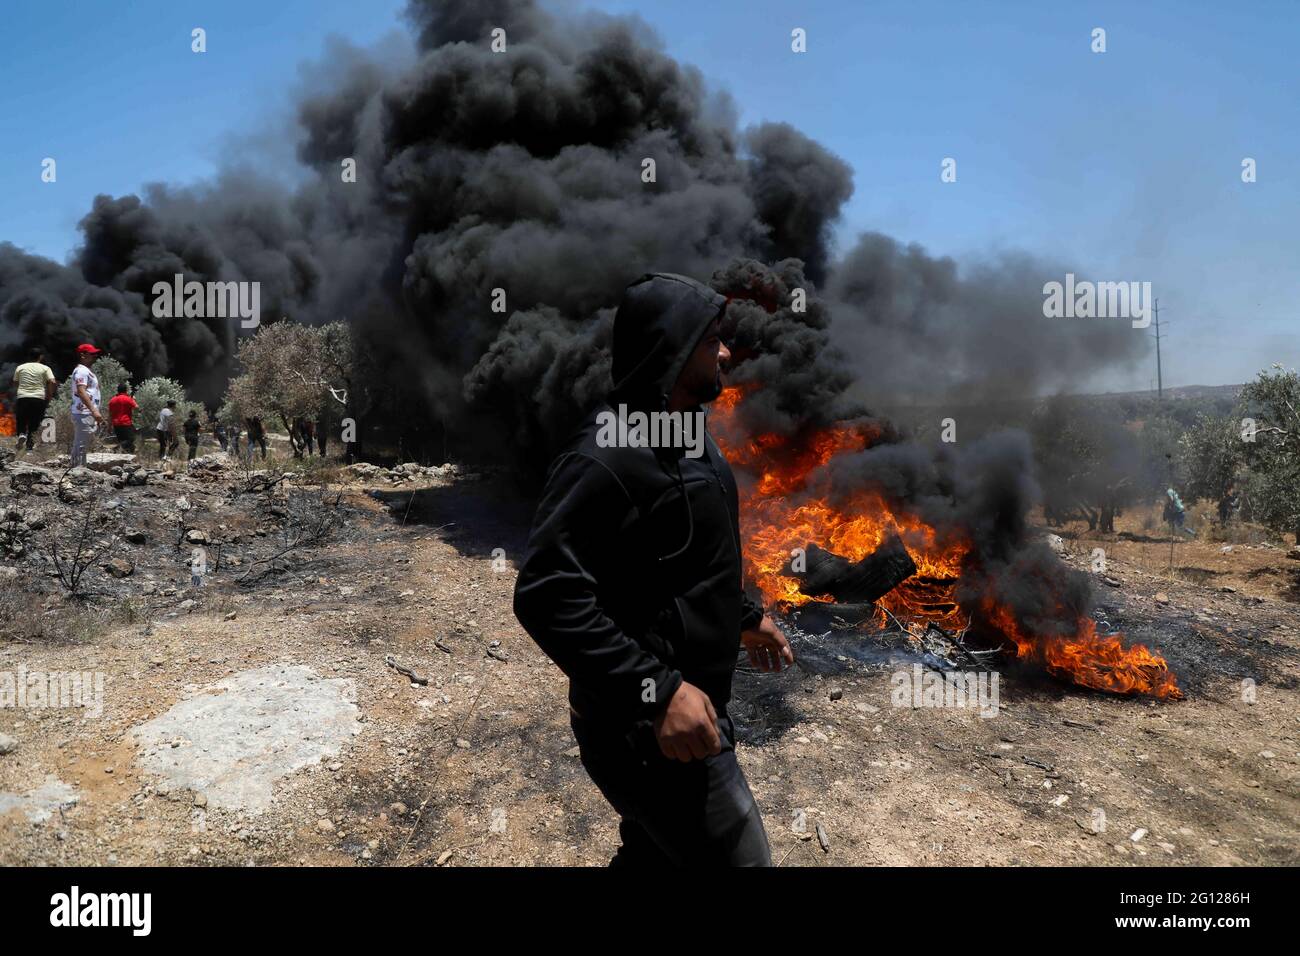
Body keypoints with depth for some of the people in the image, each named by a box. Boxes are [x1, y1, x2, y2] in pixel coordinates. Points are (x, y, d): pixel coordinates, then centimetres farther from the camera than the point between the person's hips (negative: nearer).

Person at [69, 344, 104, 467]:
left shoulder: (87, 371, 22)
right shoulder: (81, 370, -11)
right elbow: (81, 391, -23)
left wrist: (98, 413, 26)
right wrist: (94, 410, -29)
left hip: (89, 414, 11)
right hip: (83, 414, -11)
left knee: (81, 445, 13)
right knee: (81, 444, -11)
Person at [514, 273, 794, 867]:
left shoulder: (688, 440, 9)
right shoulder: (607, 456, -24)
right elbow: (547, 595, -29)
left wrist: (744, 617, 24)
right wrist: (656, 691, -30)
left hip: (685, 705, 10)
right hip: (646, 728, -10)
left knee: (657, 855, 24)